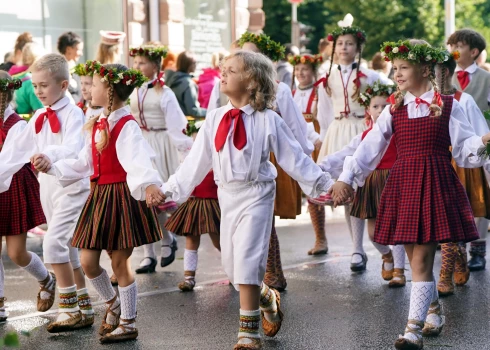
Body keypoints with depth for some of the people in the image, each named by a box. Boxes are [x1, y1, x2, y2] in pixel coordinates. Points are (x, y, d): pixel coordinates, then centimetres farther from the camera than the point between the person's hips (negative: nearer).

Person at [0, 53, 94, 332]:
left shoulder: (72, 114, -12)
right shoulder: (40, 117, 11)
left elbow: (74, 147, -31)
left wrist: (50, 155, -50)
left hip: (71, 186, -8)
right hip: (48, 186, 8)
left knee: (54, 244, -16)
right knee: (68, 250, 12)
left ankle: (70, 309, -6)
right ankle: (85, 310, 21)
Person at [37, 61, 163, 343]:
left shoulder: (127, 126, -15)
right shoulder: (96, 126, 10)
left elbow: (138, 160, -32)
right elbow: (84, 163, 19)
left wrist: (148, 183, -51)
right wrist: (53, 167, 16)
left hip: (123, 196, -7)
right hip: (100, 195, 7)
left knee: (120, 263, 2)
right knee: (88, 261, 6)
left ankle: (128, 323, 17)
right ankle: (113, 304, 33)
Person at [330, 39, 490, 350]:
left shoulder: (448, 106, 1)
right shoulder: (394, 109, 8)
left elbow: (464, 148, 0)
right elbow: (370, 147, 4)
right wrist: (346, 178, -1)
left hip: (436, 184, -4)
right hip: (402, 185, 4)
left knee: (421, 260, -9)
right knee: (417, 258, 9)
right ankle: (434, 309, 32)